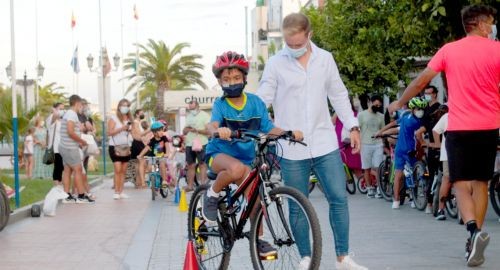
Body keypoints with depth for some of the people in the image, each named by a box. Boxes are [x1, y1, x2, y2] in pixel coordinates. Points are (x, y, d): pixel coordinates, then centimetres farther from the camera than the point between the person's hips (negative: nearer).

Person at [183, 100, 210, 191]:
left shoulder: (204, 115, -3)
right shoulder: (188, 116, 20)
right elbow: (184, 131, 23)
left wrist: (197, 130, -18)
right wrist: (186, 130, 0)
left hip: (201, 144, -7)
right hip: (189, 144, 7)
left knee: (202, 164, -6)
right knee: (190, 165, 8)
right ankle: (190, 185, 12)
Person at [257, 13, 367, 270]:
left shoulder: (325, 59, 5)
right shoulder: (275, 63, -3)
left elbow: (338, 95, 13)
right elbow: (262, 100, -2)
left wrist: (352, 126, 8)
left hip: (325, 144, 2)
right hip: (291, 149, -2)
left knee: (339, 198, -1)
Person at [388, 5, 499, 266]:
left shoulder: (449, 50, 2)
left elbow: (422, 80, 6)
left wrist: (400, 102, 20)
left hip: (459, 128, 0)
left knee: (461, 183, 1)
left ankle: (473, 230, -24)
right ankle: (474, 240, 13)